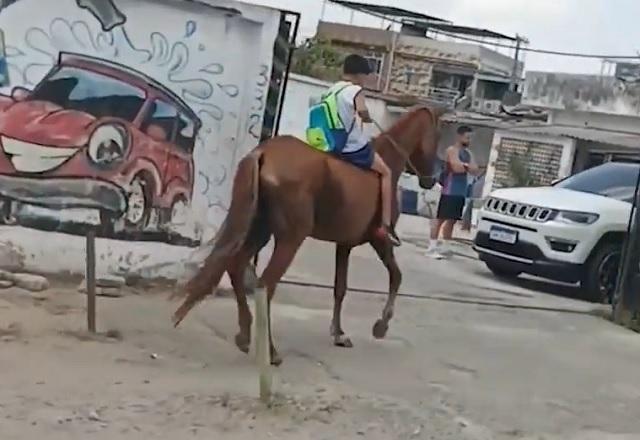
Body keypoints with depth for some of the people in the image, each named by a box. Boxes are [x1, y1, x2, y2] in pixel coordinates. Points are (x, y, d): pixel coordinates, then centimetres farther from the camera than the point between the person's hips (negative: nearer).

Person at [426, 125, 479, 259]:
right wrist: (468, 166, -2)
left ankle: (444, 247, 17)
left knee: (452, 220, 11)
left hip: (461, 193, 8)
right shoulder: (452, 150, -8)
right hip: (450, 191, -8)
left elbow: (475, 170, 9)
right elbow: (457, 167, -21)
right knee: (440, 218, -8)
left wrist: (464, 165, -9)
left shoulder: (468, 153, 18)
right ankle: (432, 248, -9)